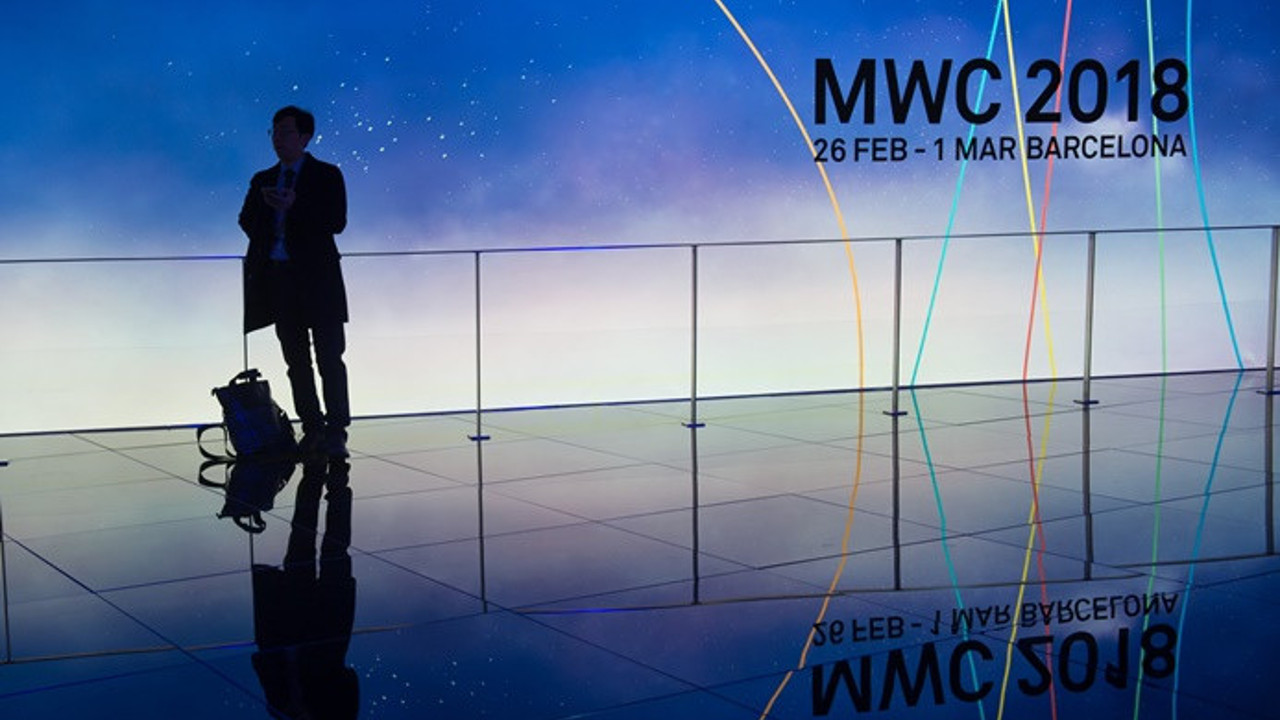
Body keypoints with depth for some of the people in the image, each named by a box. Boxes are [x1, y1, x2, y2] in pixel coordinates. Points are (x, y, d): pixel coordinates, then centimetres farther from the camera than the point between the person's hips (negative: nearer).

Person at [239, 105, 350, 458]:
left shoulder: (327, 175, 2)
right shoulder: (263, 180, 17)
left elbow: (337, 222, -9)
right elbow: (247, 221, 15)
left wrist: (294, 207, -18)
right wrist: (264, 204, -4)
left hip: (317, 278, -5)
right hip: (277, 278, 5)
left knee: (329, 358, -6)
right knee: (296, 361, 6)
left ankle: (335, 433, -3)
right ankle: (312, 430, 12)